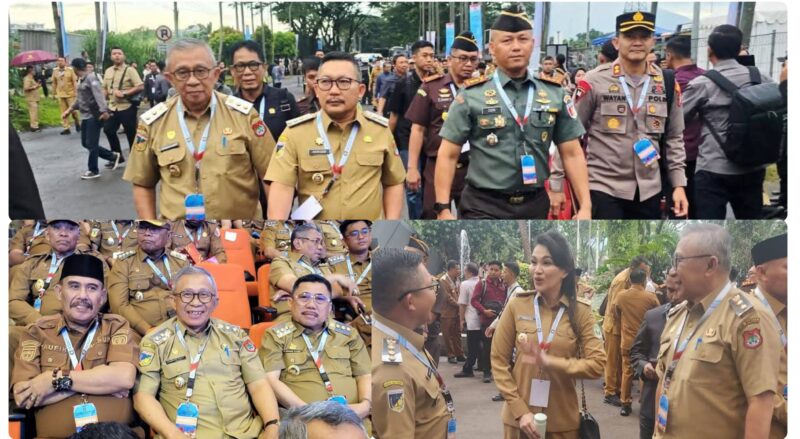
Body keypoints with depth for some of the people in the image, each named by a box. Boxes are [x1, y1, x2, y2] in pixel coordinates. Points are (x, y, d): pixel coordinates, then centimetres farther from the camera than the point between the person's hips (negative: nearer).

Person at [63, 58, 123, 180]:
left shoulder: (91, 79, -13)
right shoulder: (80, 81, 15)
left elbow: (99, 95, -25)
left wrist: (104, 111, -36)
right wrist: (69, 110, 23)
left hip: (94, 116, -10)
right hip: (85, 116, 10)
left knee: (91, 144, -4)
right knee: (85, 143, 12)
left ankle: (93, 170, 9)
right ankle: (113, 156, 21)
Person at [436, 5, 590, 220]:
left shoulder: (555, 95, 3)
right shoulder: (471, 96, -5)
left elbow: (572, 154, 5)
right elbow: (448, 156, -3)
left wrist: (585, 206, -1)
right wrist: (443, 209, -10)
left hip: (535, 206, 4)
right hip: (484, 208, -3)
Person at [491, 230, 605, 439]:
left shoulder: (580, 311, -3)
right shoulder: (517, 305, -4)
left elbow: (597, 365, -8)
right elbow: (499, 361, -3)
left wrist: (550, 363, -20)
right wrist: (520, 411, -10)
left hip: (562, 421, 1)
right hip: (519, 418, 0)